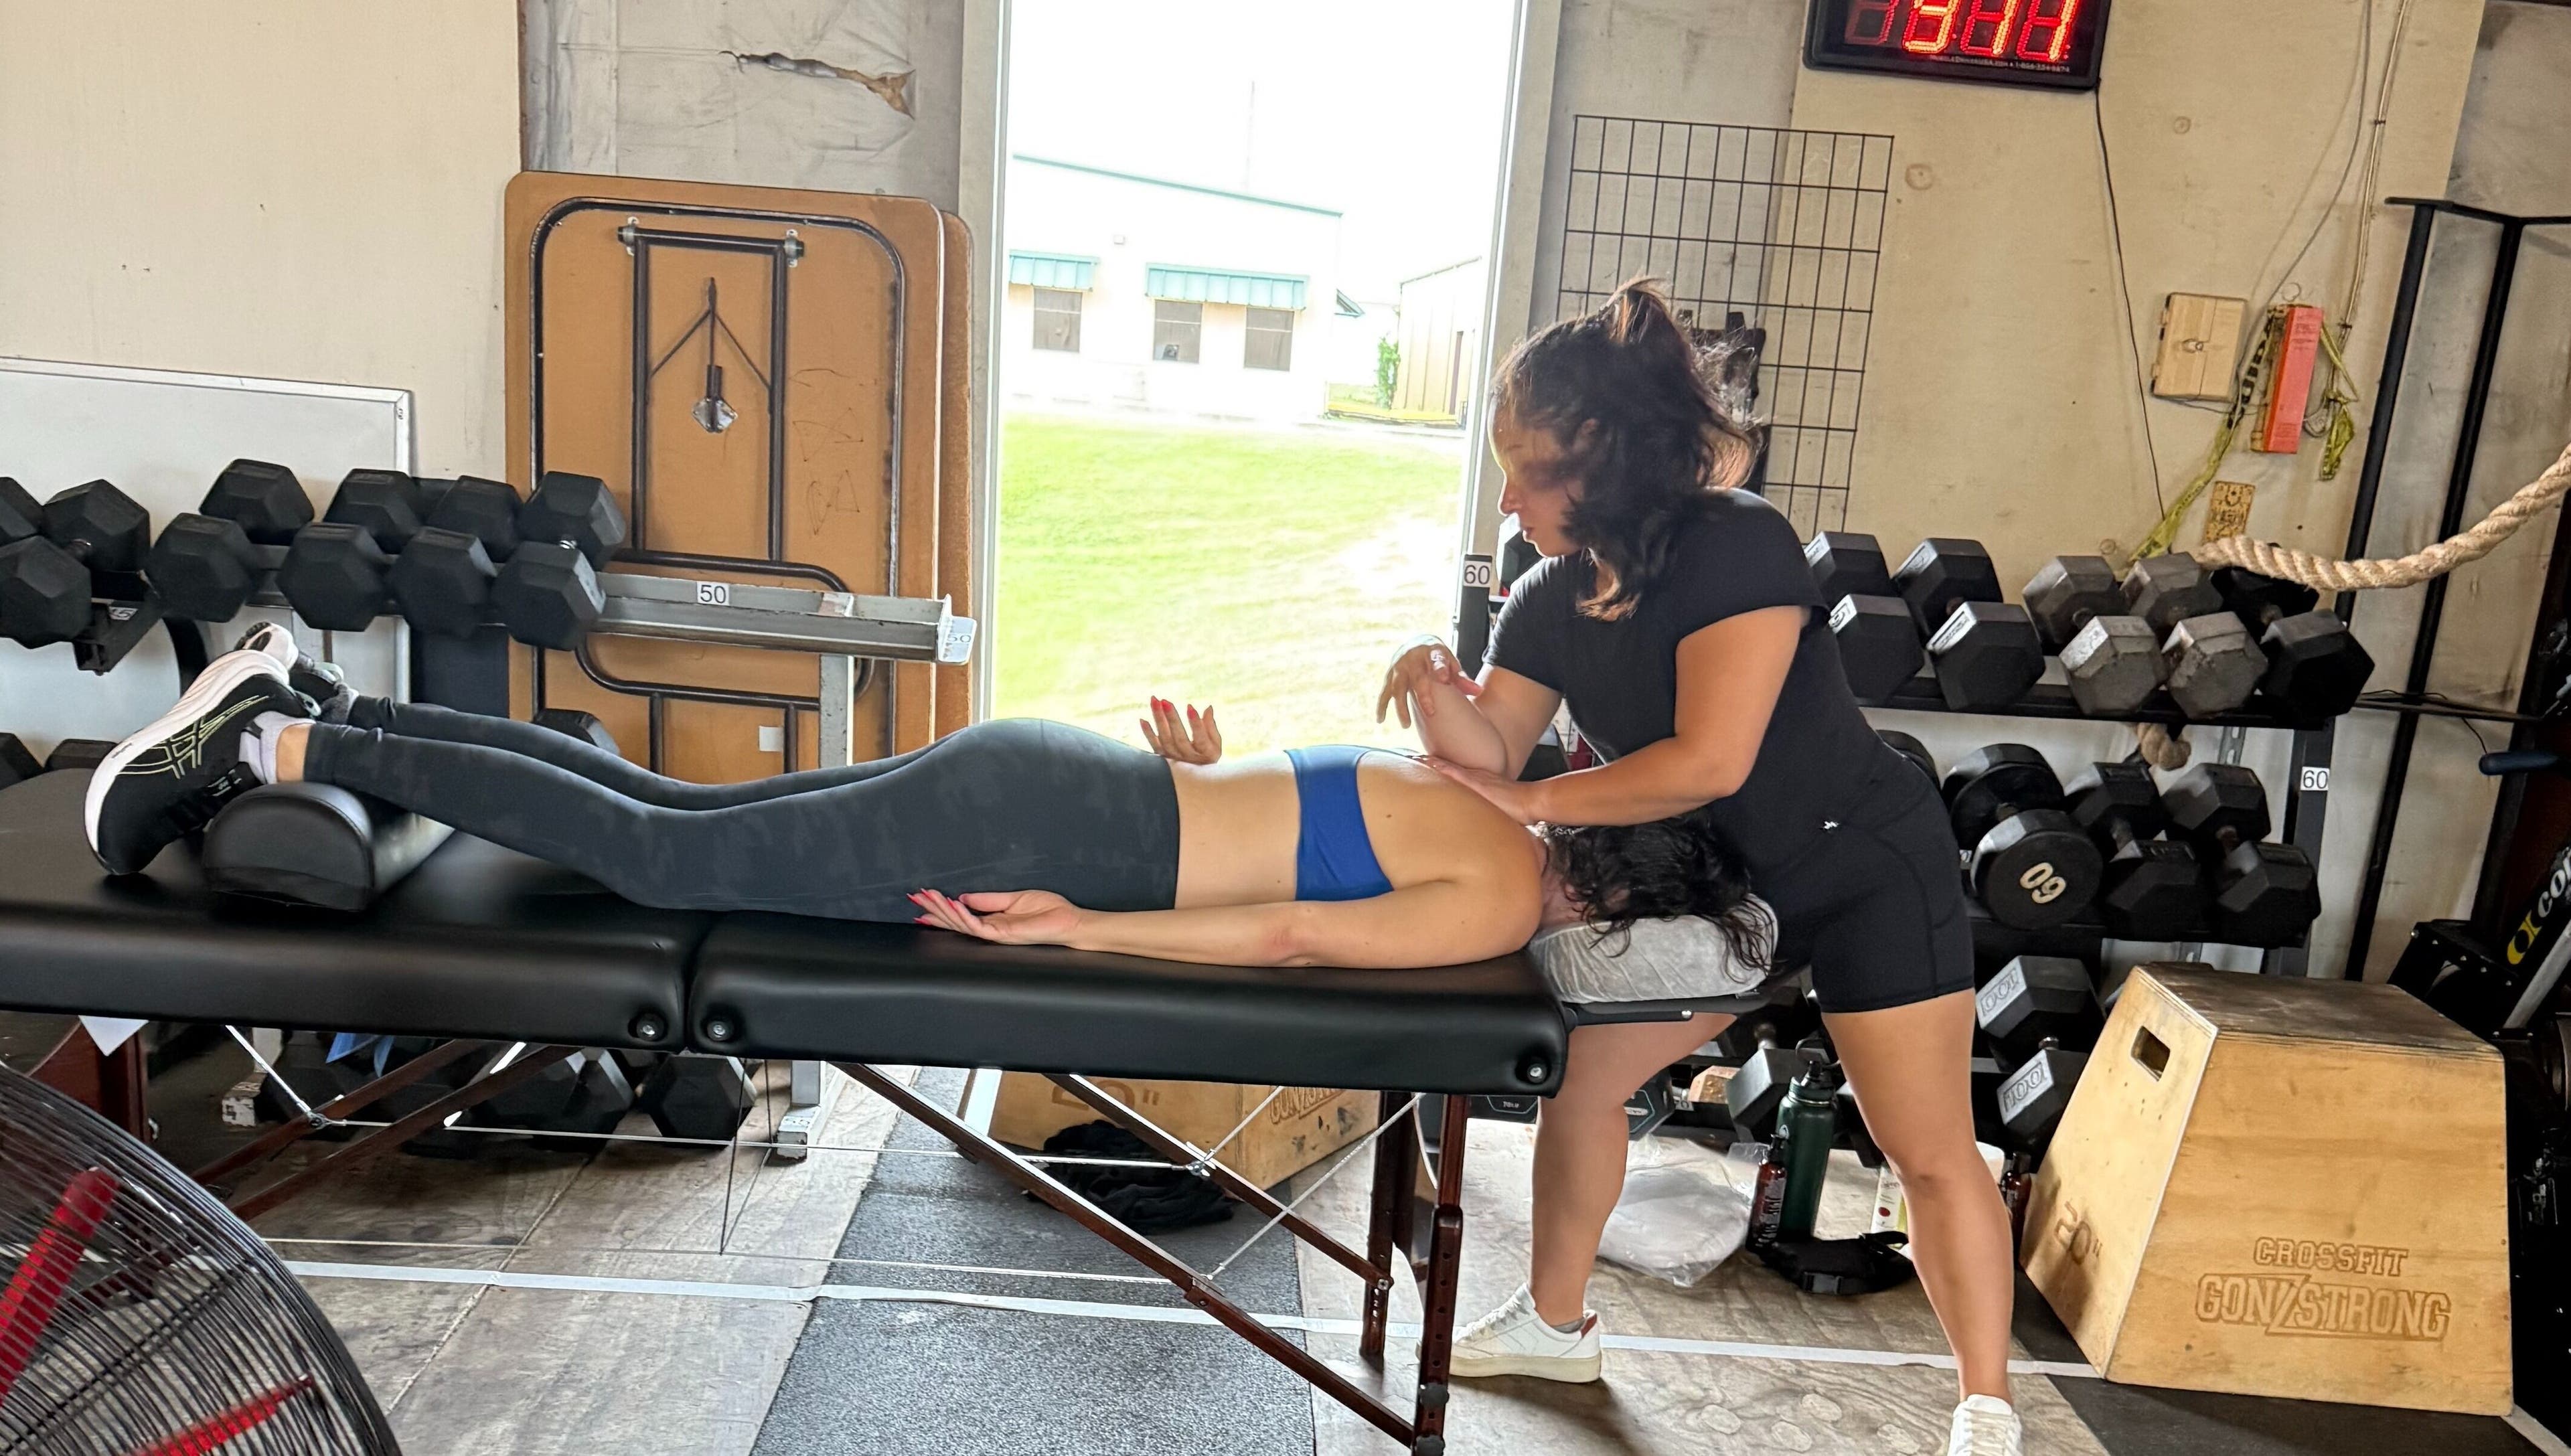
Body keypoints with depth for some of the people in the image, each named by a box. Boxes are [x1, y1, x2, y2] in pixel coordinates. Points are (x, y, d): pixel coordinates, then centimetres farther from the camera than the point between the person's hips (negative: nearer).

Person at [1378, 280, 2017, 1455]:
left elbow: (1709, 759, -32)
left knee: (1932, 1152, -1)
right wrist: (1436, 690, -30)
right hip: (1711, 878, 7)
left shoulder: (1735, 546, -27)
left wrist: (1533, 803, -25)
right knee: (1576, 1070, 6)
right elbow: (1488, 752, -9)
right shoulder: (1551, 598, -5)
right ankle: (1555, 1322, 26)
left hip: (1865, 867, -7)